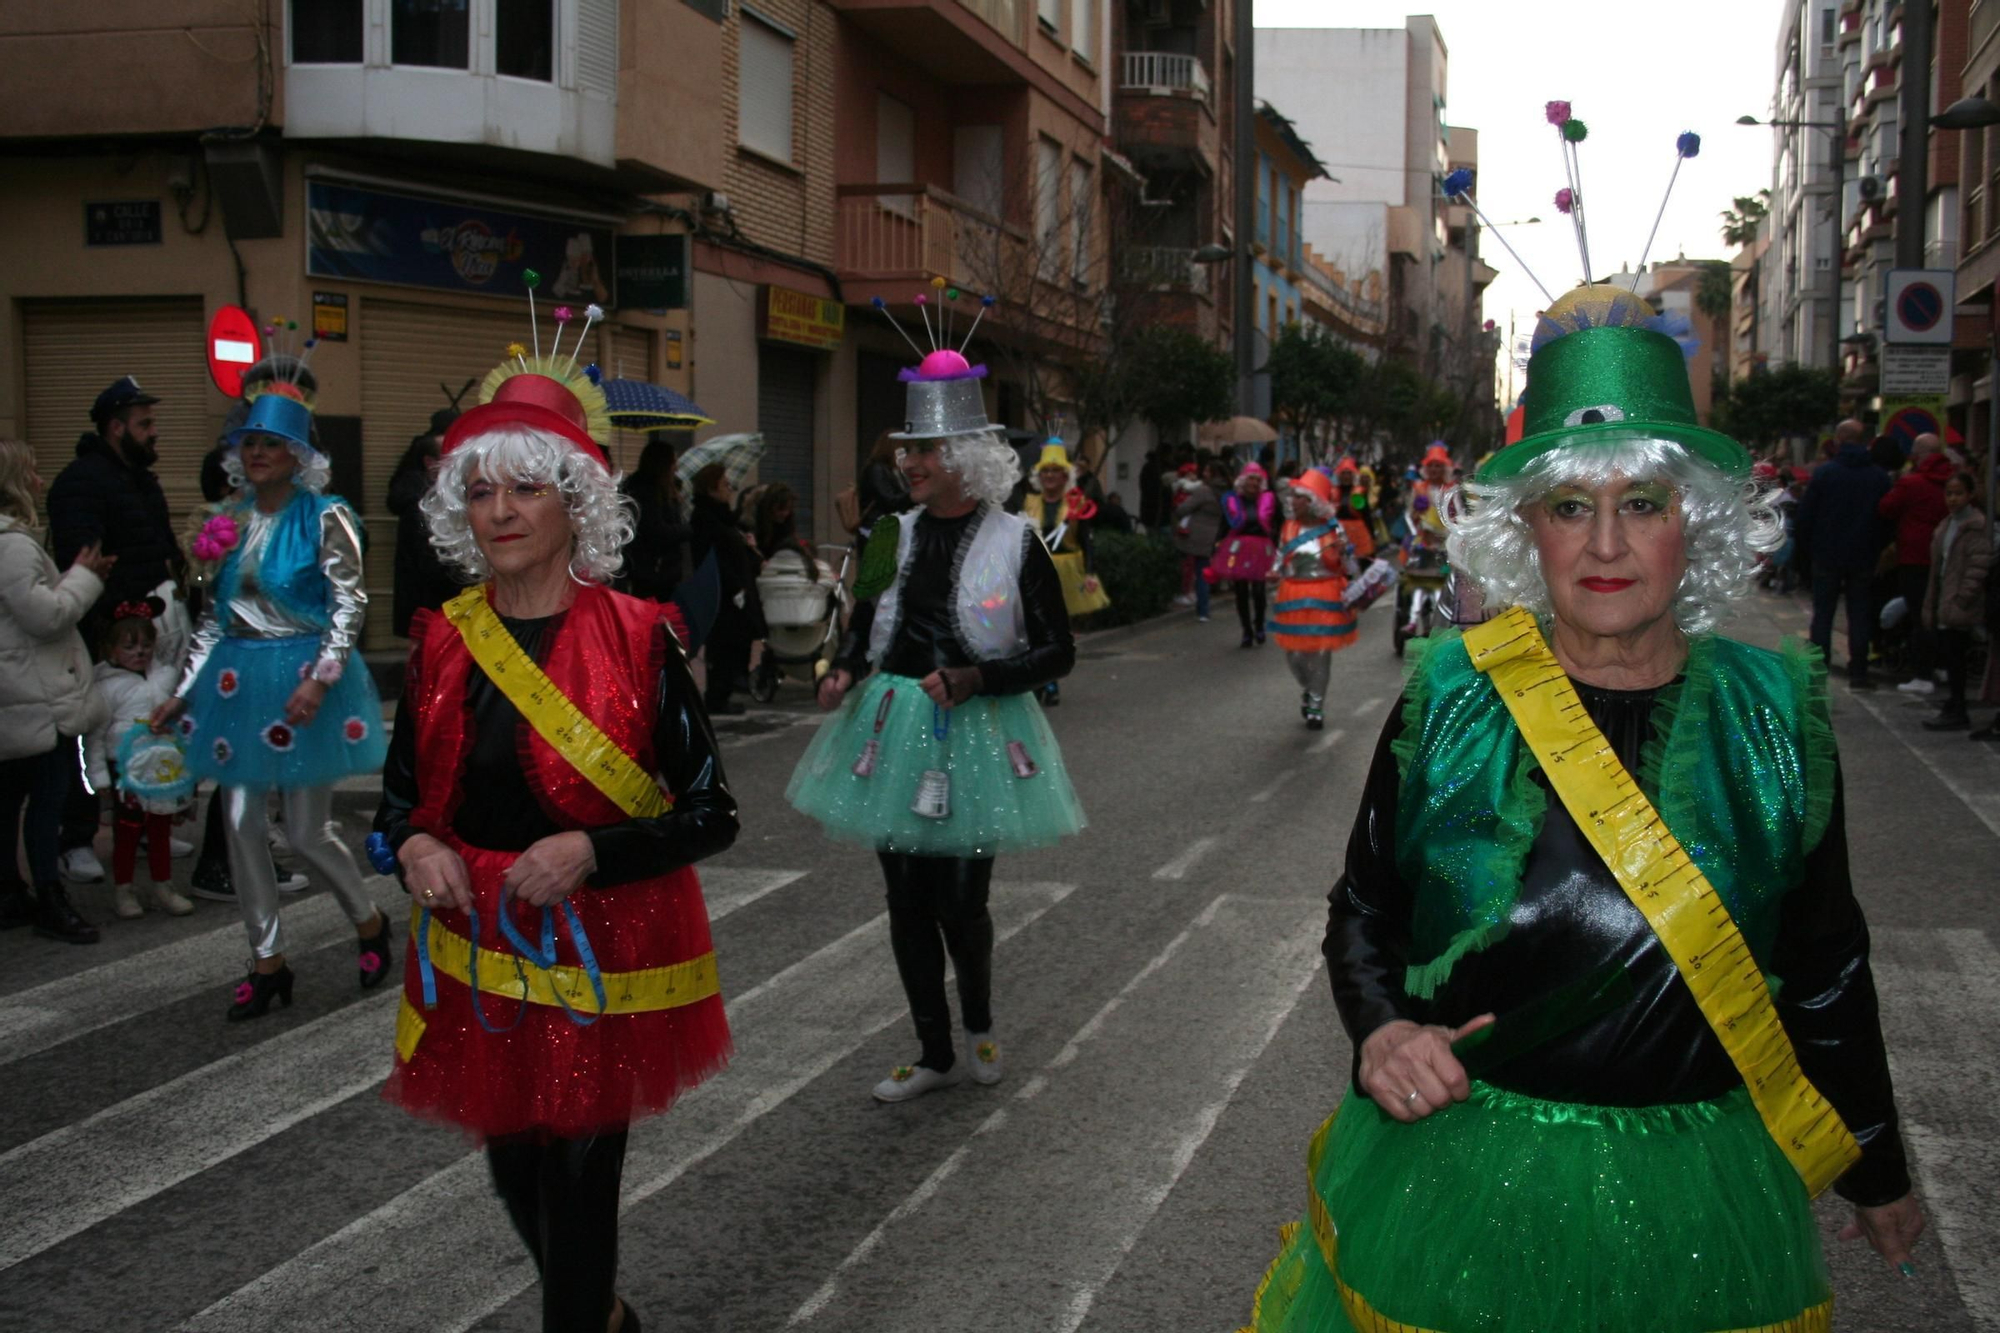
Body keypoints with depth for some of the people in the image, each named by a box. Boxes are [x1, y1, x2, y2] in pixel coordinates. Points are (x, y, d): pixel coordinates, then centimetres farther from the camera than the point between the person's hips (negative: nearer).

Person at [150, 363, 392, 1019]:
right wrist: (183, 694, 12)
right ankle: (267, 960, 15)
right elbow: (214, 615, 16)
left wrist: (320, 679, -21)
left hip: (301, 679, -5)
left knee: (309, 829, -2)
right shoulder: (230, 521, 11)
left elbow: (350, 603, -9)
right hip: (237, 682, 6)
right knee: (241, 824, 3)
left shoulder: (325, 517, -5)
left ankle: (369, 923, 25)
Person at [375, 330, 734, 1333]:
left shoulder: (636, 639, -10)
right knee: (514, 1173, 17)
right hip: (475, 957, 5)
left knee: (579, 1179, 0)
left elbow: (711, 816, -8)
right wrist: (412, 849, -9)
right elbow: (400, 796, 13)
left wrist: (590, 850, -22)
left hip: (600, 956, -4)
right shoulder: (441, 642, 2)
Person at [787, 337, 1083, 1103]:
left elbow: (1057, 652, -6)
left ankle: (978, 1026, 29)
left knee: (960, 901, -2)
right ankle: (936, 1057, 24)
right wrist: (843, 673, -6)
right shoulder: (894, 536, 4)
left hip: (975, 736, -4)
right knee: (908, 903, 8)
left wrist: (973, 680, -19)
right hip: (894, 730, 4)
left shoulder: (1015, 541, -9)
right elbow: (863, 626, 16)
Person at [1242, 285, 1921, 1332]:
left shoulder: (1774, 713, -4)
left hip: (1691, 1214, 1)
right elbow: (1363, 911, 5)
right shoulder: (1451, 698, -6)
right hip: (1455, 1190, 0)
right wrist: (1381, 1030, -15)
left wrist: (1878, 1173, 15)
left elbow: (1826, 970, 6)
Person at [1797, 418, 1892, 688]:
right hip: (1863, 557, 1)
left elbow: (1805, 514, -6)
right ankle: (1858, 673, 4)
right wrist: (1876, 551, 10)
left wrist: (1808, 546, 6)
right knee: (1860, 615, 6)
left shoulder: (1824, 472, -8)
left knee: (1823, 613, 7)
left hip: (1827, 555, -1)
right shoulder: (1879, 476, -2)